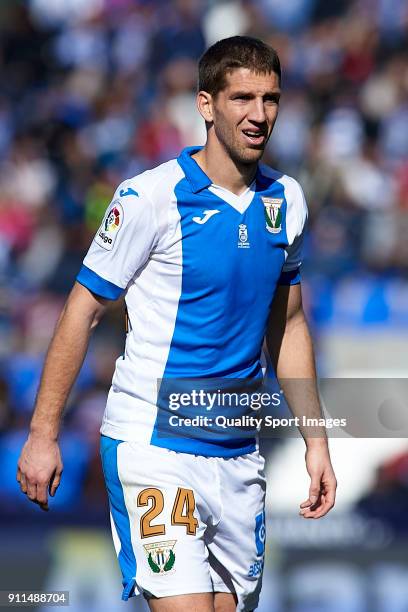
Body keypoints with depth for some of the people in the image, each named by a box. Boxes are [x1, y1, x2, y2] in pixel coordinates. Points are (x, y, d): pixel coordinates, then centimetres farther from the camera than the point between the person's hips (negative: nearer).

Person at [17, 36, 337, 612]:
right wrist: (43, 433, -5)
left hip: (239, 453, 6)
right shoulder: (151, 197, -10)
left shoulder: (286, 200, 8)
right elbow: (83, 309, -4)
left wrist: (315, 439, 15)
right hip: (153, 446, -6)